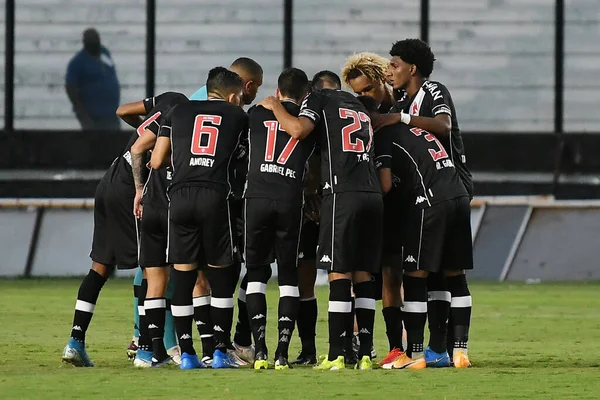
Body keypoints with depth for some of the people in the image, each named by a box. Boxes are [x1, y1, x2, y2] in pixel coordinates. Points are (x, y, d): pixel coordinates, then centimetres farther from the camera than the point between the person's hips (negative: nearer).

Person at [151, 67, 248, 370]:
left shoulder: (178, 112, 18)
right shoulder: (237, 116, 15)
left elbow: (157, 162, 16)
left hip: (180, 195, 2)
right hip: (215, 196, -2)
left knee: (183, 276, 6)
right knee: (221, 277, 8)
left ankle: (186, 354, 6)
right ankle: (220, 351, 5)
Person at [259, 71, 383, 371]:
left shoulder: (319, 98, 7)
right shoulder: (360, 107, 28)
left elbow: (298, 129, -12)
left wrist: (275, 107, 6)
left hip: (343, 194, -6)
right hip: (372, 194, 6)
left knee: (339, 274, -6)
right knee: (362, 274, 7)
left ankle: (336, 356, -9)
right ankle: (365, 353, 3)